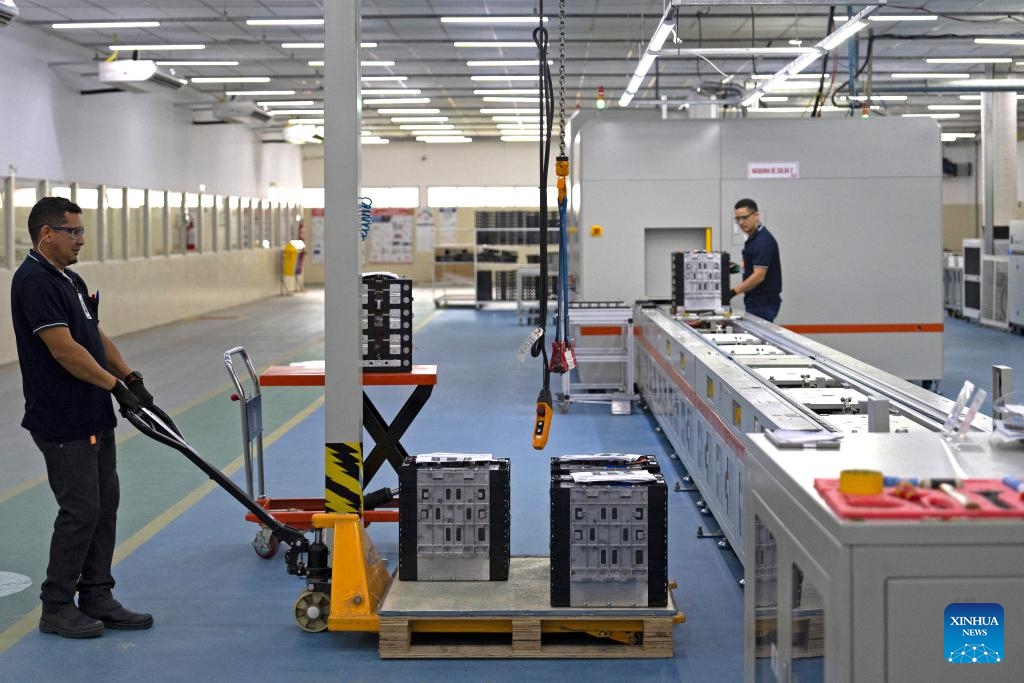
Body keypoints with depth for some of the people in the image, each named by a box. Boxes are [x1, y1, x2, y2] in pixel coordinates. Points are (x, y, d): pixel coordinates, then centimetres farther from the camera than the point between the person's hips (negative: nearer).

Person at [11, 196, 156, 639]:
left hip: (94, 419, 10)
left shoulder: (69, 280, 14)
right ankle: (56, 609, 7)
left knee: (104, 506, 11)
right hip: (63, 423, -10)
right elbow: (65, 350, -23)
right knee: (80, 511, -5)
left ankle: (97, 598, 18)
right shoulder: (35, 281, -18)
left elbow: (97, 336, 18)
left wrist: (131, 378, 5)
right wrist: (116, 385, -17)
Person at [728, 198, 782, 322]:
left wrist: (733, 292, -28)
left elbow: (759, 276, -24)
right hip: (756, 301, 10)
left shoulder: (763, 241, -17)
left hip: (764, 303, -10)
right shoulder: (752, 238, 14)